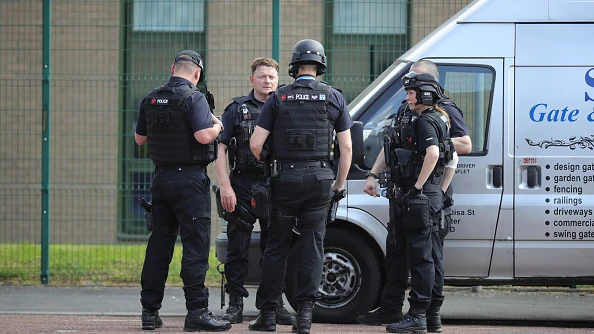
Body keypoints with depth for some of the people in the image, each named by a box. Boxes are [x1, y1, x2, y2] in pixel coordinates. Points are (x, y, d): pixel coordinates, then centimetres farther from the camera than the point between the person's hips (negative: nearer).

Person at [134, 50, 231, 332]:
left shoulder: (151, 100, 7)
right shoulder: (193, 98, -12)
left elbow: (140, 138, 16)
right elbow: (203, 136, -23)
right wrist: (217, 126, -3)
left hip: (161, 178, 6)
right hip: (190, 180, -6)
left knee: (159, 244, 11)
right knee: (195, 245, -6)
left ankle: (150, 311, 13)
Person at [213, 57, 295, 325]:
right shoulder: (237, 109, 4)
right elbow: (220, 150, 0)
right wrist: (225, 186, -10)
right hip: (242, 185, -2)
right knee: (238, 248, -1)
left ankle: (275, 304, 13)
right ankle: (235, 305, 5)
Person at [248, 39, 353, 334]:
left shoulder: (278, 98, 0)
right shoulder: (334, 97, 3)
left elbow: (256, 144, -4)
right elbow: (346, 147, 1)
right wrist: (340, 183, 11)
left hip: (285, 178, 0)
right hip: (319, 178, 1)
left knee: (276, 247, 7)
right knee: (312, 247, 4)